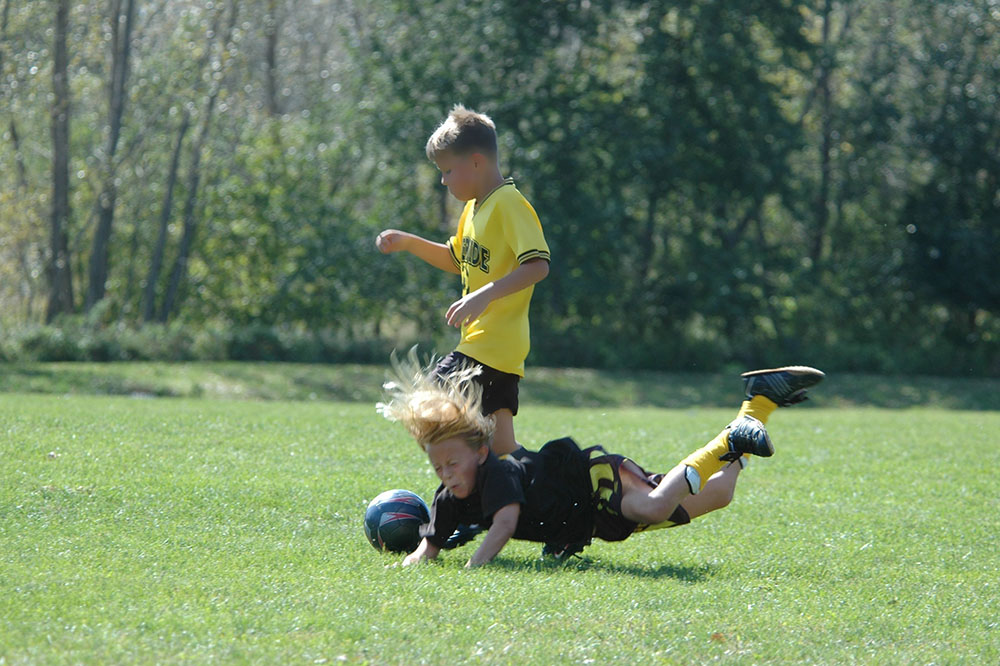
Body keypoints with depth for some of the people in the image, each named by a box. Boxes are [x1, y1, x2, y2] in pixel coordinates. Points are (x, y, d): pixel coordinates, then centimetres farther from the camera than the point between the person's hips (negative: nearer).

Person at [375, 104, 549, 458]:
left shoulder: (509, 205, -14)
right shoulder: (476, 207, 17)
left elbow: (538, 265, -24)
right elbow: (457, 260, 31)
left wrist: (486, 294, -33)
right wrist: (408, 243, 18)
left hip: (492, 346, -10)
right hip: (479, 341, 10)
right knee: (500, 447, 7)